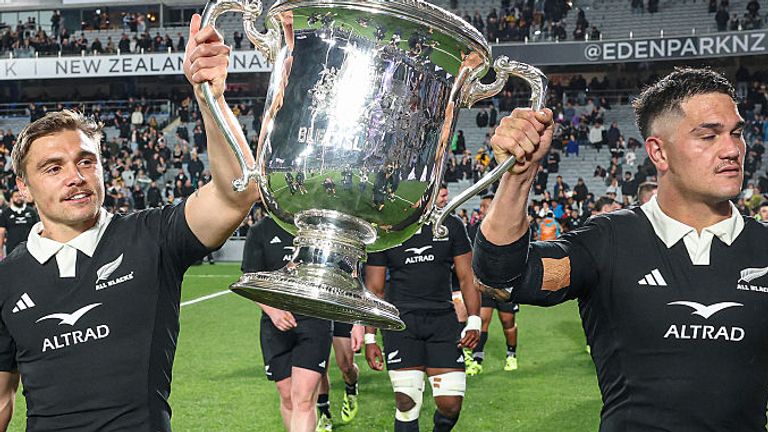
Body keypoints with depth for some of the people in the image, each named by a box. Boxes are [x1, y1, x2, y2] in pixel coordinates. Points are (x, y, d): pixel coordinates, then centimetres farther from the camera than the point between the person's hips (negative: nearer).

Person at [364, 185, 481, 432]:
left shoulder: (451, 226, 5)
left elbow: (466, 277, 8)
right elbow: (374, 289, 6)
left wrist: (474, 323, -2)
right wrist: (369, 338, 2)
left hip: (443, 319, 2)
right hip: (401, 320, -1)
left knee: (451, 405, -3)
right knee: (407, 405, -7)